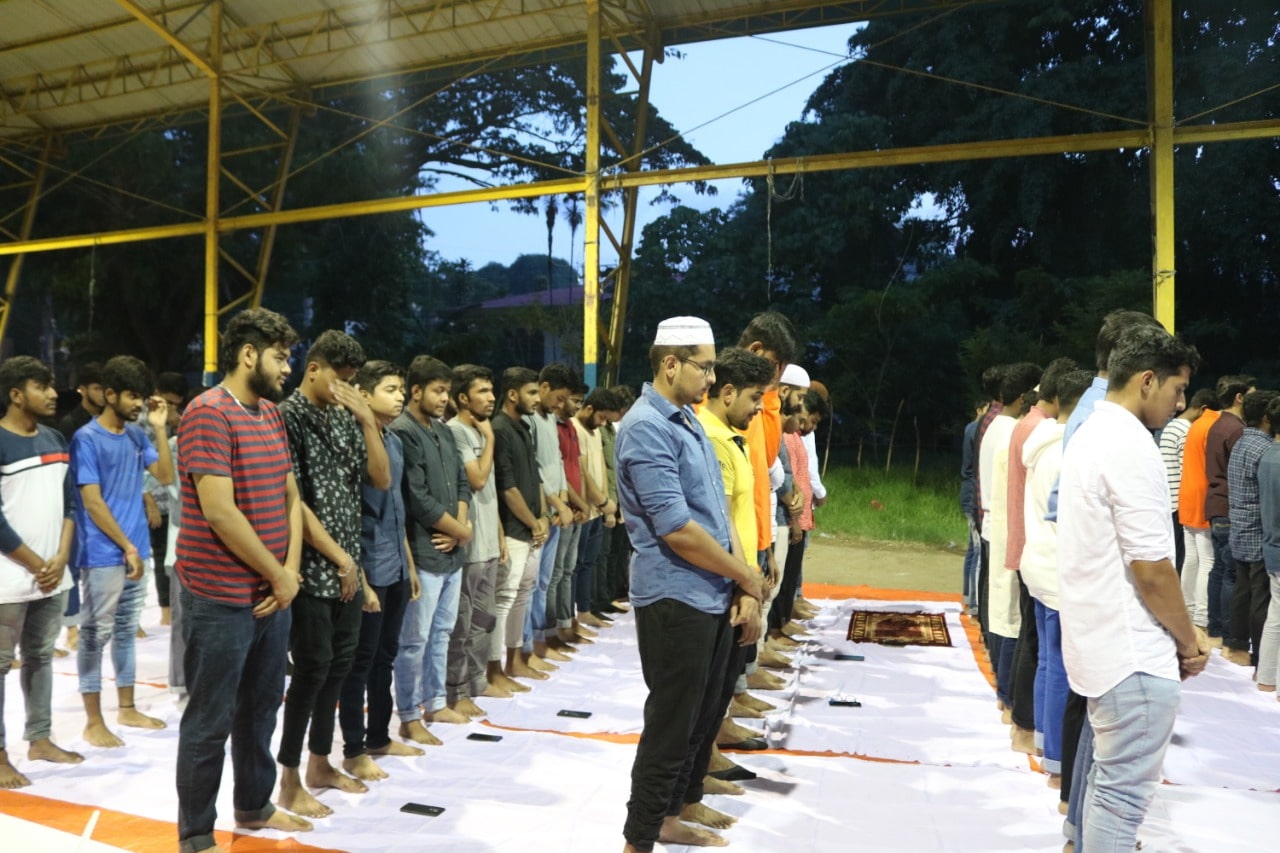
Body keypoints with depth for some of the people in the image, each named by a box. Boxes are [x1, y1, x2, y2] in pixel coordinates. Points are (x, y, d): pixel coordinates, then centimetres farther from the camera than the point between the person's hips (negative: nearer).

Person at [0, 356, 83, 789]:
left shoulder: (56, 440, 9)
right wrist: (36, 564, -11)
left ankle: (39, 739, 27)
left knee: (41, 656, 15)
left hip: (54, 576, 6)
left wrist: (60, 559, 0)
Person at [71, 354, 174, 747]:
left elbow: (166, 476, 5)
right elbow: (92, 502, -13)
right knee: (96, 634, 2)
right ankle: (93, 721, 11)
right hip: (104, 556, -6)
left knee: (126, 631, 15)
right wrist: (126, 547, -12)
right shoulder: (87, 438, -11)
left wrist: (160, 428, -2)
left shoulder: (137, 435, 8)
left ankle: (127, 708, 26)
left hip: (137, 550, 7)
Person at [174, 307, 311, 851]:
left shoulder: (272, 414, 10)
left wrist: (291, 570, -1)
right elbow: (219, 511, -22)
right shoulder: (208, 412, -16)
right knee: (211, 721, 6)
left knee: (261, 706, 20)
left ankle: (254, 805, 38)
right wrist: (276, 575, -13)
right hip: (220, 599, -8)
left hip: (272, 594, 8)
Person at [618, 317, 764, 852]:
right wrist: (749, 578, -11)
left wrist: (742, 591, 3)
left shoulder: (689, 421, 12)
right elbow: (675, 528, -23)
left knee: (701, 718, 19)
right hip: (676, 600, -9)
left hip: (714, 597, 9)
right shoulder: (647, 426, -17)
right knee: (671, 725, 2)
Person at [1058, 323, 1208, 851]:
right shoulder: (1131, 444, -18)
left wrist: (1176, 635, 14)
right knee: (1124, 793, 1)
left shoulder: (1091, 434, 12)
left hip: (1101, 642, 10)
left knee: (1108, 779, 19)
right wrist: (1189, 639, -3)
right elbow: (1151, 568, -20)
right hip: (1133, 652, -10)